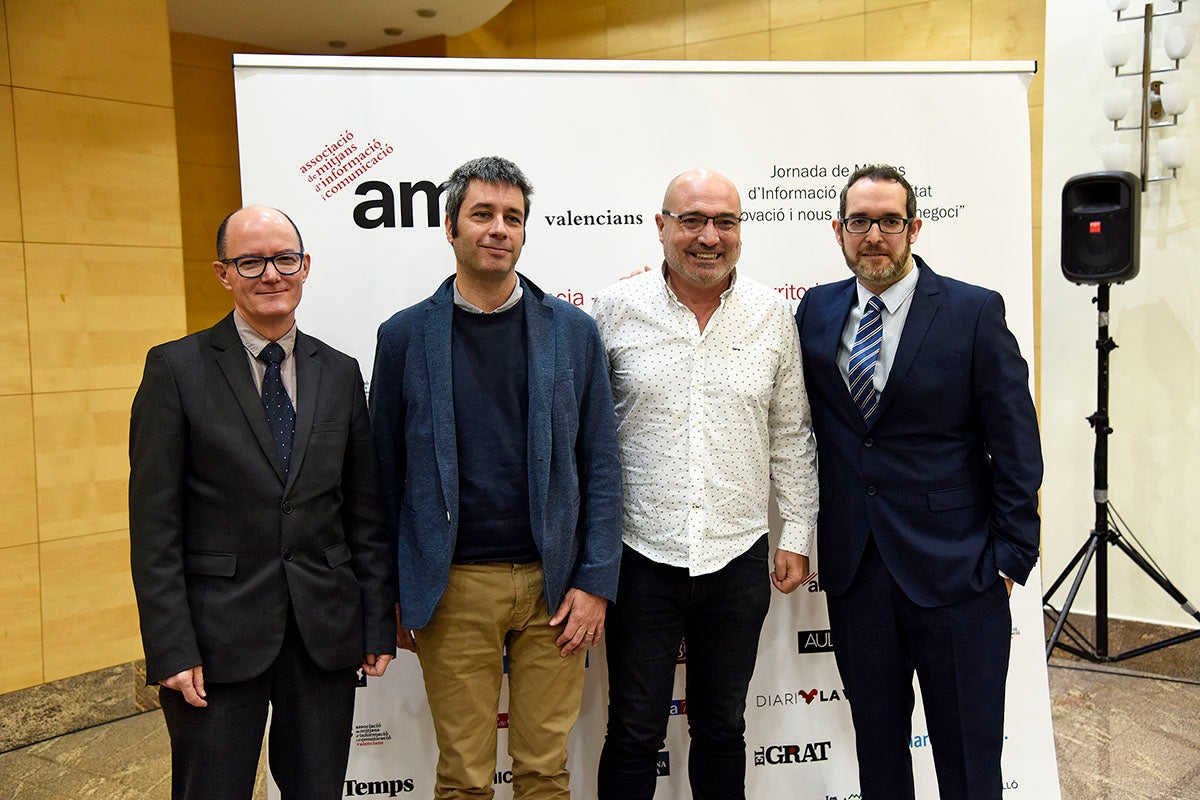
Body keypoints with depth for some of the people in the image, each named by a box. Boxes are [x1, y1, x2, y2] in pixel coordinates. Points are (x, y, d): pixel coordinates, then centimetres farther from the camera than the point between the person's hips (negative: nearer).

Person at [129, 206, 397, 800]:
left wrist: (379, 623, 6)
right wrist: (171, 650, -11)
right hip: (218, 636, -3)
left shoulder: (340, 373, 7)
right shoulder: (176, 369, -4)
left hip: (327, 635, 3)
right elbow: (154, 524, -6)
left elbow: (366, 512, 8)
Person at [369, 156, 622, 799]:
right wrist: (390, 597, 4)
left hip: (552, 581, 1)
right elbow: (386, 474, 4)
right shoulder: (404, 336, 1)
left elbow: (599, 463, 2)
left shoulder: (573, 331, 3)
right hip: (454, 585, -1)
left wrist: (596, 583, -3)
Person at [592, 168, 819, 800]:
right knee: (634, 735, 9)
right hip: (641, 557, -2)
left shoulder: (772, 314, 2)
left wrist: (797, 534, 6)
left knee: (722, 729, 17)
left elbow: (789, 434, 8)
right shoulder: (616, 309, -4)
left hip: (738, 558, 2)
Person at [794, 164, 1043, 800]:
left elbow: (1017, 447, -5)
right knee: (875, 740, 17)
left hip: (955, 567, -3)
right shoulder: (816, 311, 5)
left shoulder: (975, 312, -6)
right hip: (853, 563, 3)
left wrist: (1010, 556, -7)